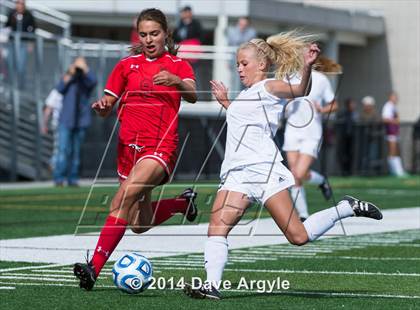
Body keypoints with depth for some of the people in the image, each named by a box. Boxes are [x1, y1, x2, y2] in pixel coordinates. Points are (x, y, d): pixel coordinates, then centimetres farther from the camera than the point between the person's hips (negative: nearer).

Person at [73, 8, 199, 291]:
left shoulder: (179, 66, 3)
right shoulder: (127, 65, 12)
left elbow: (193, 96, -16)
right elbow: (107, 107, 12)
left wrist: (176, 81, -37)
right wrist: (102, 106, -12)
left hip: (161, 146, -5)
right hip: (129, 147, 5)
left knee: (125, 197, -28)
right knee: (140, 224, 11)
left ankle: (95, 267, -32)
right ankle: (183, 202, 41)